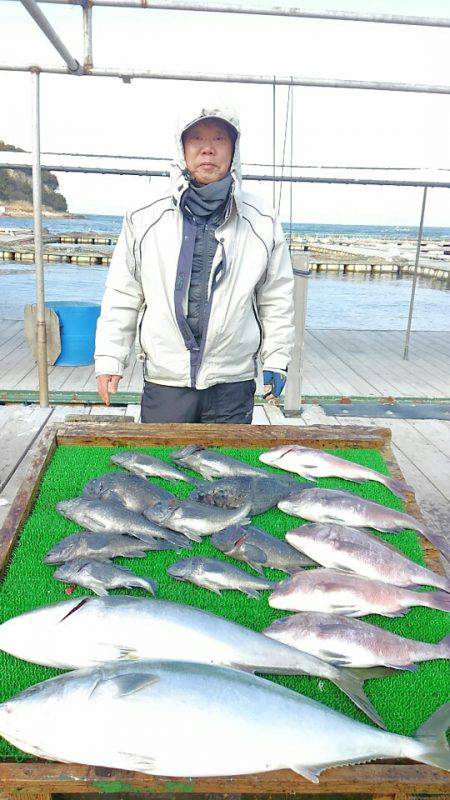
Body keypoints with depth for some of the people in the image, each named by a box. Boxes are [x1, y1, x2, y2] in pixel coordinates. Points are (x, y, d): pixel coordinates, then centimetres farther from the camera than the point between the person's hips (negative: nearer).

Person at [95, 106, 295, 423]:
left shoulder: (263, 222, 4)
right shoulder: (144, 220, 3)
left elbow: (277, 298, 9)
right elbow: (122, 297, 7)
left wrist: (276, 360, 4)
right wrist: (109, 359, 2)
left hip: (234, 386, 1)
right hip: (164, 382, 0)